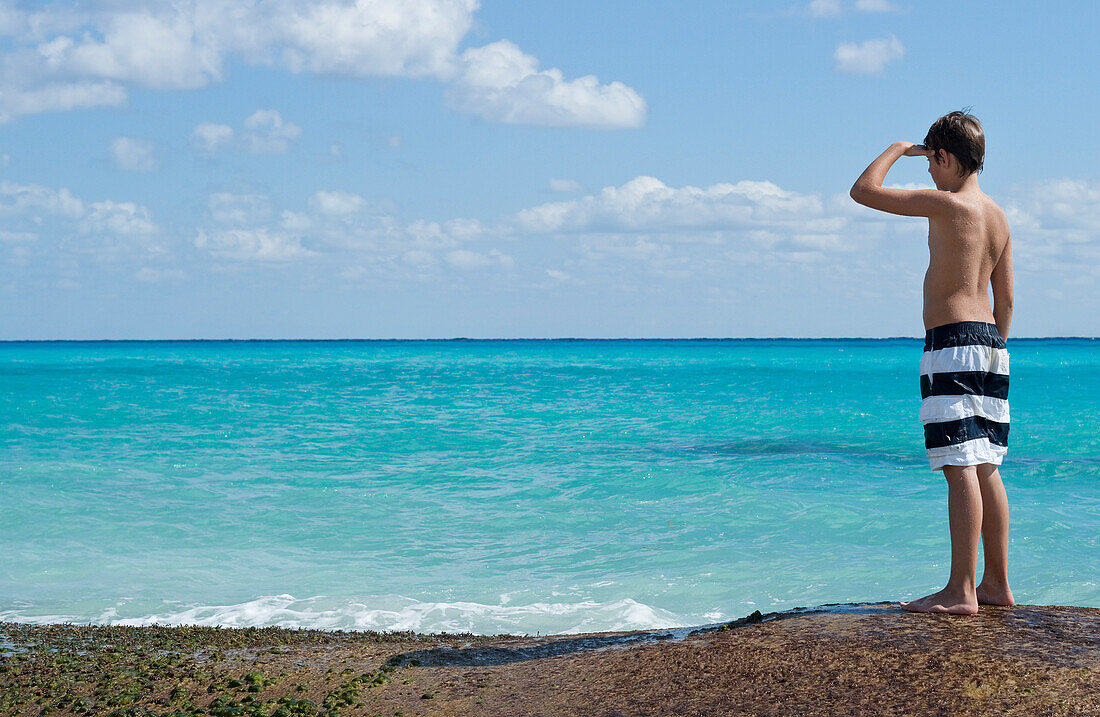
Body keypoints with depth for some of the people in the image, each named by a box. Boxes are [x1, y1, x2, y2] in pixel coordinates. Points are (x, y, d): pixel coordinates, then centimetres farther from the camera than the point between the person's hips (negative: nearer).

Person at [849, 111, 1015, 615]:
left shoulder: (946, 204, -11)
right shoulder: (997, 216, 14)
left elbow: (863, 192, -9)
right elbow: (1006, 297, 17)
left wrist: (897, 149, 6)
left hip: (952, 343, -9)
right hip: (990, 342, 9)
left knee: (961, 468, -10)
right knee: (985, 468, 12)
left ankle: (960, 591, -10)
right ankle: (996, 584, 16)